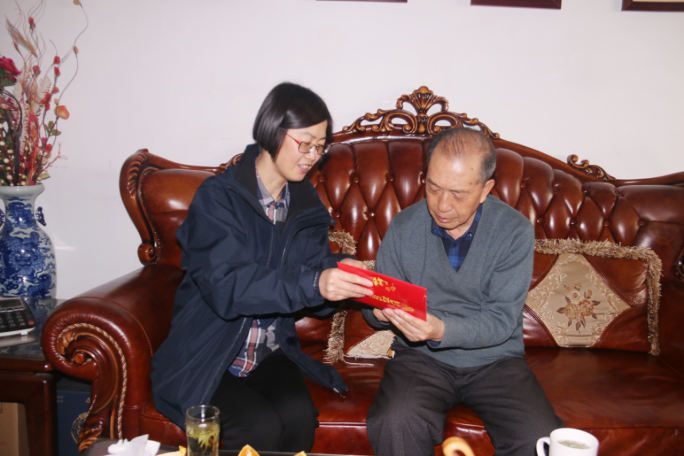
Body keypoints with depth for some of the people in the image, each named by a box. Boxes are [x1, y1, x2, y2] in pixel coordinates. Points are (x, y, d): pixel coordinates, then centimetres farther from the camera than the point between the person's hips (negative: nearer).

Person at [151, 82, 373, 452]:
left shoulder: (305, 204, 8)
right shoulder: (218, 197, -13)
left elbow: (316, 264, 5)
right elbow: (225, 286, -25)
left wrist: (340, 273, -19)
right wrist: (312, 284, -35)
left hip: (270, 353, 4)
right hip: (205, 358, -4)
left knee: (299, 415, -24)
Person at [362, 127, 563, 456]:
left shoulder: (515, 231, -8)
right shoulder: (403, 227, -2)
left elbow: (501, 320, -12)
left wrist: (442, 330, -30)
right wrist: (380, 309, -20)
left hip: (495, 359, 0)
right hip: (421, 358, 0)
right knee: (395, 423, -31)